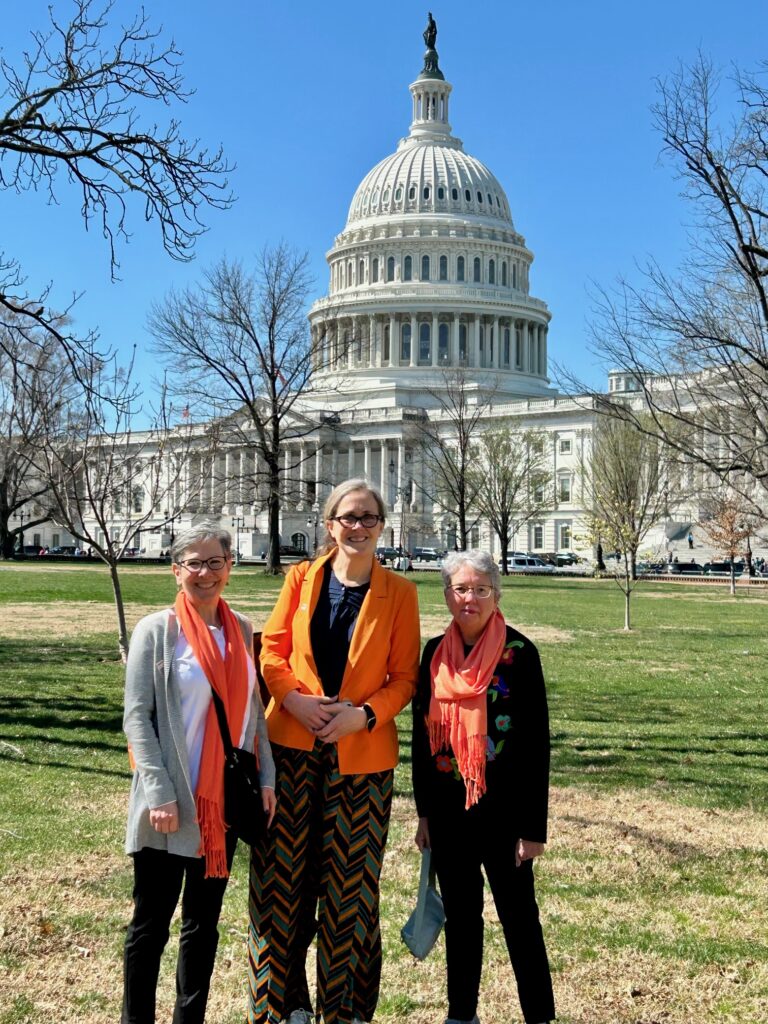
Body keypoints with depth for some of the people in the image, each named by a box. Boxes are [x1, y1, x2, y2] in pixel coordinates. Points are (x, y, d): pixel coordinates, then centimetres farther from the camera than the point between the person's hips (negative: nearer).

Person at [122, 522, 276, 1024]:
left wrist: (266, 777, 5)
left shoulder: (241, 630, 7)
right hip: (173, 803, -4)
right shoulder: (157, 630, -7)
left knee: (204, 921, 14)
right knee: (152, 922, 5)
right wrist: (160, 793, -16)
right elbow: (137, 717, -10)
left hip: (225, 799, 5)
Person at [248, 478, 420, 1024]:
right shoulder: (302, 577, 5)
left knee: (350, 882, 4)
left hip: (361, 754, -1)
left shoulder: (399, 593, 1)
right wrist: (293, 699, -11)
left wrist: (364, 714, -14)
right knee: (283, 875, 5)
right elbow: (272, 649, 5)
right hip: (292, 746, 1)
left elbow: (404, 676, 2)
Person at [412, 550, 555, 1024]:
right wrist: (424, 811, 10)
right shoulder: (436, 652, 4)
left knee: (518, 914, 4)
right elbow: (423, 734, 10)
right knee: (460, 913, 16)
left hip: (502, 810, -5)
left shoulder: (519, 653, -10)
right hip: (448, 808, 5)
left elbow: (537, 742, -9)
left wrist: (534, 825, -11)